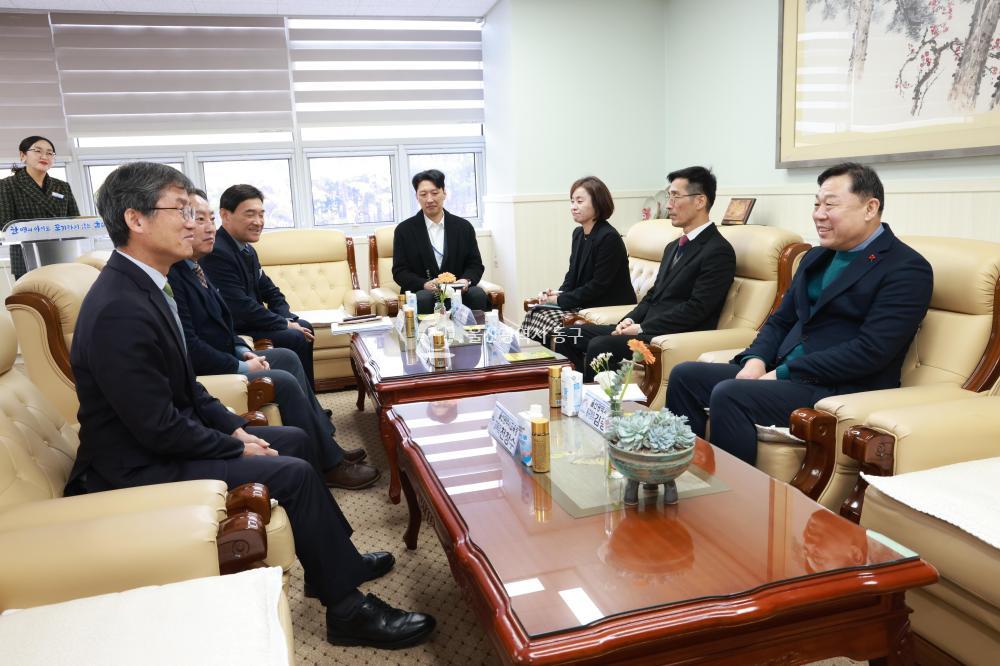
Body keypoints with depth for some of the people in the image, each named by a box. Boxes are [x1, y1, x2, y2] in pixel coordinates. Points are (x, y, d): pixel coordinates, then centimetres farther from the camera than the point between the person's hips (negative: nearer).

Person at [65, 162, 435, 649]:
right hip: (140, 469, -10)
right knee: (294, 474, -15)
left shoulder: (142, 285, 4)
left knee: (294, 439, 13)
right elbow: (157, 429, -25)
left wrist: (236, 427, 4)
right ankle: (347, 608, 1)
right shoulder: (120, 310, -27)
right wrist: (238, 448, -13)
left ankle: (334, 561, 26)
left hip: (166, 439, 10)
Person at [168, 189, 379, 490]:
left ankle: (327, 449, 11)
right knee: (284, 382, -17)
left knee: (288, 357, 10)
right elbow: (189, 347, -26)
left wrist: (243, 351, 2)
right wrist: (240, 366, -16)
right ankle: (326, 466, -3)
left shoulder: (194, 268, 10)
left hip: (225, 359, 11)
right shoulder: (172, 276, -22)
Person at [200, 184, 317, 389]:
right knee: (297, 339, -16)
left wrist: (288, 319, -6)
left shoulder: (247, 249, 7)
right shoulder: (216, 253, -23)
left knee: (304, 326, 10)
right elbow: (241, 307, -27)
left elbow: (270, 292, 13)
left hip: (248, 320, 10)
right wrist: (285, 324, -16)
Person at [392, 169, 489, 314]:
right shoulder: (404, 230, 5)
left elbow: (476, 265, 10)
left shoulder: (464, 227, 10)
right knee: (423, 299, -35)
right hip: (421, 291, -2)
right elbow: (399, 271, 2)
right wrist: (425, 284, -18)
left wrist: (466, 280, -13)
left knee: (478, 294, -29)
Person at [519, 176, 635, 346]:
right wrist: (558, 293, -5)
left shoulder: (609, 237, -16)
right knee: (534, 314, -9)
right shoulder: (578, 233, 12)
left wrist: (561, 299, -16)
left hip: (611, 306, -8)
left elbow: (599, 285, -18)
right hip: (582, 303, 8)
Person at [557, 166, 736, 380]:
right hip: (644, 329, 9)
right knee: (568, 336, -2)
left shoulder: (719, 252, -9)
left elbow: (696, 309, -16)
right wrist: (630, 320, 1)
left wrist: (642, 328, -16)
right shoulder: (673, 247, 21)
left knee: (600, 346, -30)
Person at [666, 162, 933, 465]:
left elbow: (870, 350, -18)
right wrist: (756, 360, -4)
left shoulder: (907, 269, -8)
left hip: (841, 390, -8)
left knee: (728, 394, -29)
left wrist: (783, 374, -18)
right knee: (685, 375, -7)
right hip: (780, 372, 8)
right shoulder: (816, 257, 17)